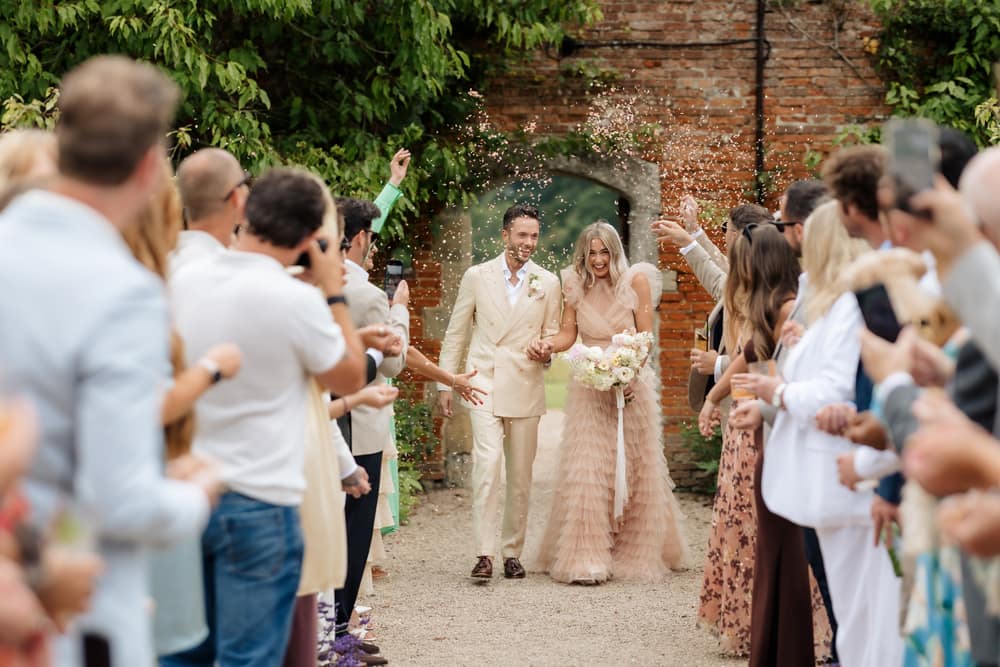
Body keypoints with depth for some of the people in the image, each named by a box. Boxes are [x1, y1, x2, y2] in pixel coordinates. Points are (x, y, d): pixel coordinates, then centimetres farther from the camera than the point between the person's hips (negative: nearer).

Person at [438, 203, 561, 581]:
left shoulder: (548, 283, 8)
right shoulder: (477, 276, 5)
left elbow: (553, 334, 15)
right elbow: (456, 333, 9)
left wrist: (547, 351, -9)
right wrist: (445, 383, 5)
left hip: (526, 388, 2)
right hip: (484, 383, -2)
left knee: (521, 475, 6)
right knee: (488, 462, -18)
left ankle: (512, 552, 17)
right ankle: (484, 553, -18)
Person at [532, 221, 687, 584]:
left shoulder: (636, 282, -5)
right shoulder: (575, 285, 2)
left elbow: (646, 339, -5)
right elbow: (569, 333, 2)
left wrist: (631, 375, -19)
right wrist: (550, 344, -19)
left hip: (631, 386, -1)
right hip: (589, 388, 1)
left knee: (633, 470, 9)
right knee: (586, 469, -6)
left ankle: (636, 551, 23)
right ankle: (586, 559, -6)